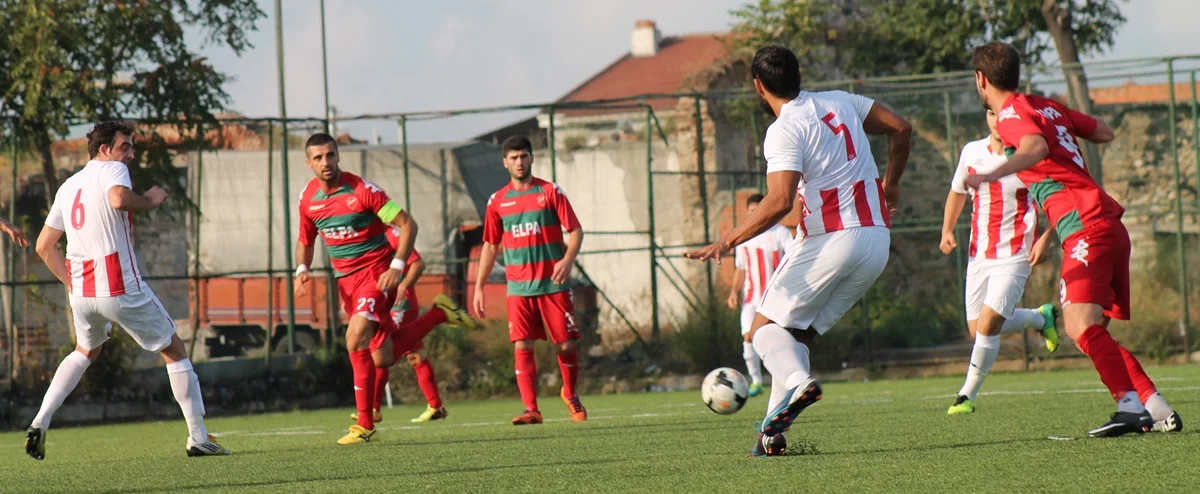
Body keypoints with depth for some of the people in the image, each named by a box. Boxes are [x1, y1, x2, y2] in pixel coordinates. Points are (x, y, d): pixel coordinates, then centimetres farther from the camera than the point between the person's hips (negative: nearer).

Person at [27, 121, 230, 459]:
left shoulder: (67, 186, 17)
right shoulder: (112, 169, -4)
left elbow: (44, 246, 18)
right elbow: (118, 198, -30)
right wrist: (150, 201, -11)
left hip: (81, 292, 7)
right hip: (121, 288, -7)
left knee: (85, 352, 32)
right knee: (174, 351, 8)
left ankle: (40, 423, 16)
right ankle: (198, 437, 6)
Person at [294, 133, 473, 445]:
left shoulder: (361, 190, -15)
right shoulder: (308, 197, 2)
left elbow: (407, 224, -13)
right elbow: (305, 240, 19)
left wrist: (397, 267, -23)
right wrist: (301, 270, 0)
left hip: (377, 273, -7)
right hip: (345, 279, 7)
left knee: (356, 337, -27)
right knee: (382, 357, 8)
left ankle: (364, 424, -18)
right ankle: (439, 314, 34)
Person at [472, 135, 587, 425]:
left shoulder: (550, 192, 2)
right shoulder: (498, 201, 9)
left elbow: (575, 230, 1)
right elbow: (490, 246, 15)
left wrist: (568, 259, -18)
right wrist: (479, 287, 10)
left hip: (553, 282, -1)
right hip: (519, 288, 2)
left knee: (566, 344, 1)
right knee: (522, 347, -9)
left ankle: (570, 395, 25)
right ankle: (531, 410, -9)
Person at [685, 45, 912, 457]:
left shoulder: (785, 131, -11)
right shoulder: (839, 102, 11)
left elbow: (780, 202, -22)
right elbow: (900, 128, 17)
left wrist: (728, 241, -19)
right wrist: (890, 184, 30)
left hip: (831, 238, -7)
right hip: (877, 240, 7)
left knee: (765, 327, 2)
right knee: (798, 334, 14)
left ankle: (796, 379, -30)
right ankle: (774, 431, 1)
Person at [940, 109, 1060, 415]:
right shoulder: (971, 152, 3)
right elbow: (957, 192, 20)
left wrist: (1045, 239, -14)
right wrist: (947, 231, 6)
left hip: (1015, 255, -6)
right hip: (979, 255, 6)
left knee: (988, 324, -17)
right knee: (977, 329, 7)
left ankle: (968, 395, -1)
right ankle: (1041, 318, 33)